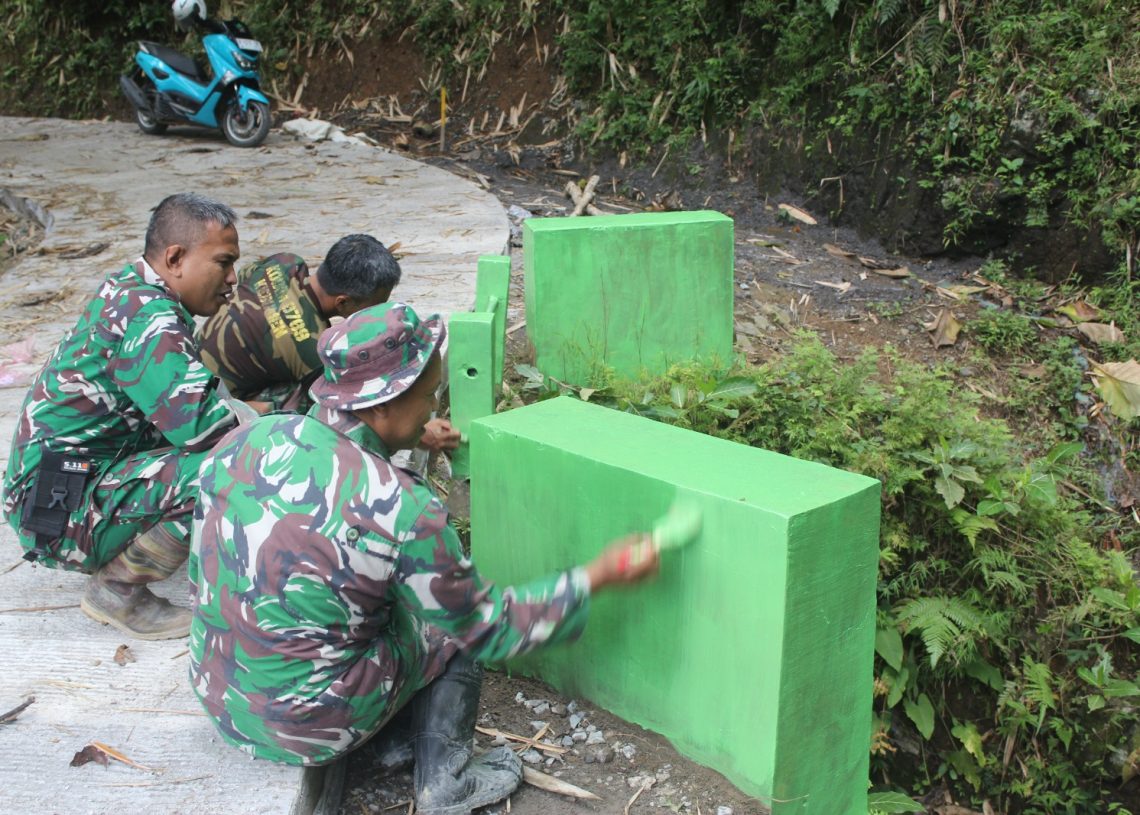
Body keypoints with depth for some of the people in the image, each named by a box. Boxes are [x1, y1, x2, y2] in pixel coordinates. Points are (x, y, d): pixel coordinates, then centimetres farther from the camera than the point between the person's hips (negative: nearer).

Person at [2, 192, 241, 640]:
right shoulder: (147, 316, -21)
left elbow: (182, 408, 15)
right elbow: (200, 424, -30)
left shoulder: (129, 291, 8)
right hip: (60, 512, -10)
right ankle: (117, 591, -7)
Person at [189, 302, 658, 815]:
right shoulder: (401, 508, -24)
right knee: (458, 623, 12)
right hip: (309, 727, -6)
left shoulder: (242, 441, -7)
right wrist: (596, 577, -1)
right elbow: (488, 630, -10)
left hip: (214, 693, 6)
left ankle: (398, 740, 28)